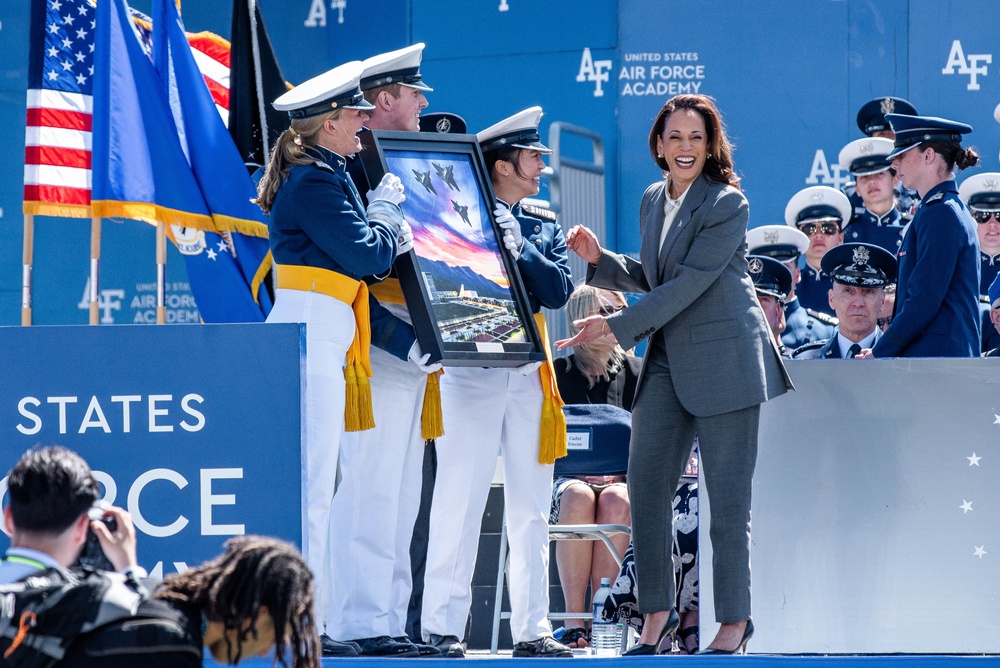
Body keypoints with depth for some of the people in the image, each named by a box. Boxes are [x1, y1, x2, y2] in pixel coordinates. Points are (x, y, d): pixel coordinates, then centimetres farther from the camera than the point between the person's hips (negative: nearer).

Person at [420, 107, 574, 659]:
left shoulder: (543, 226, 15)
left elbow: (558, 291, 1)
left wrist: (519, 249, -11)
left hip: (530, 375, 5)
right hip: (470, 373, -5)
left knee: (531, 508, 7)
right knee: (459, 503, -8)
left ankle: (532, 630, 11)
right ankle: (443, 629, -6)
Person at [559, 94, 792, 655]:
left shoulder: (727, 205, -12)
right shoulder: (653, 200, 11)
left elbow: (688, 283, -18)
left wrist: (616, 327, -18)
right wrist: (600, 260, 4)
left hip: (724, 359, -7)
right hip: (668, 359, 7)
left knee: (728, 497, -3)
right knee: (645, 486, 2)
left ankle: (736, 621, 5)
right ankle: (657, 613, 11)